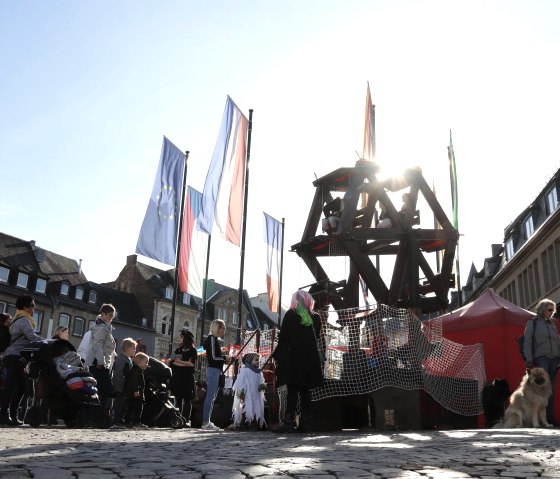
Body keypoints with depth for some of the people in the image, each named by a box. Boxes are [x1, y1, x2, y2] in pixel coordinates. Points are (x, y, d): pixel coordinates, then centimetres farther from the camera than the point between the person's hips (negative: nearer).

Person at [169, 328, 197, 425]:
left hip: (187, 378, -4)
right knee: (178, 399, 1)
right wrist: (185, 364, -9)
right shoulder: (178, 350, 16)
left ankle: (187, 419, -4)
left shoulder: (192, 350, 5)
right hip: (177, 377, 4)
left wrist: (180, 361, -2)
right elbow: (171, 363, 3)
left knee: (187, 399, -5)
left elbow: (192, 363, -8)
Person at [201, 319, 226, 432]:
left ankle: (207, 422, 13)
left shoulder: (216, 339, 19)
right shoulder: (212, 338, -9)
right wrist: (226, 358, -8)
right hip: (213, 370, -10)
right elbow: (213, 357, -15)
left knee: (212, 397, 10)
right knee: (210, 396, -9)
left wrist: (225, 359, 8)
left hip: (216, 370, 10)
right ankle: (206, 423, -8)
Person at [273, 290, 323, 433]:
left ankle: (289, 421, -12)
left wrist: (277, 355, 1)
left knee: (292, 391, -5)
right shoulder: (315, 317, 9)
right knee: (305, 391, 8)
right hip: (311, 359, 4)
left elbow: (283, 336, -4)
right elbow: (317, 337, 16)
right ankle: (305, 423, 7)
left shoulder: (291, 314, -3)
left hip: (293, 357, -4)